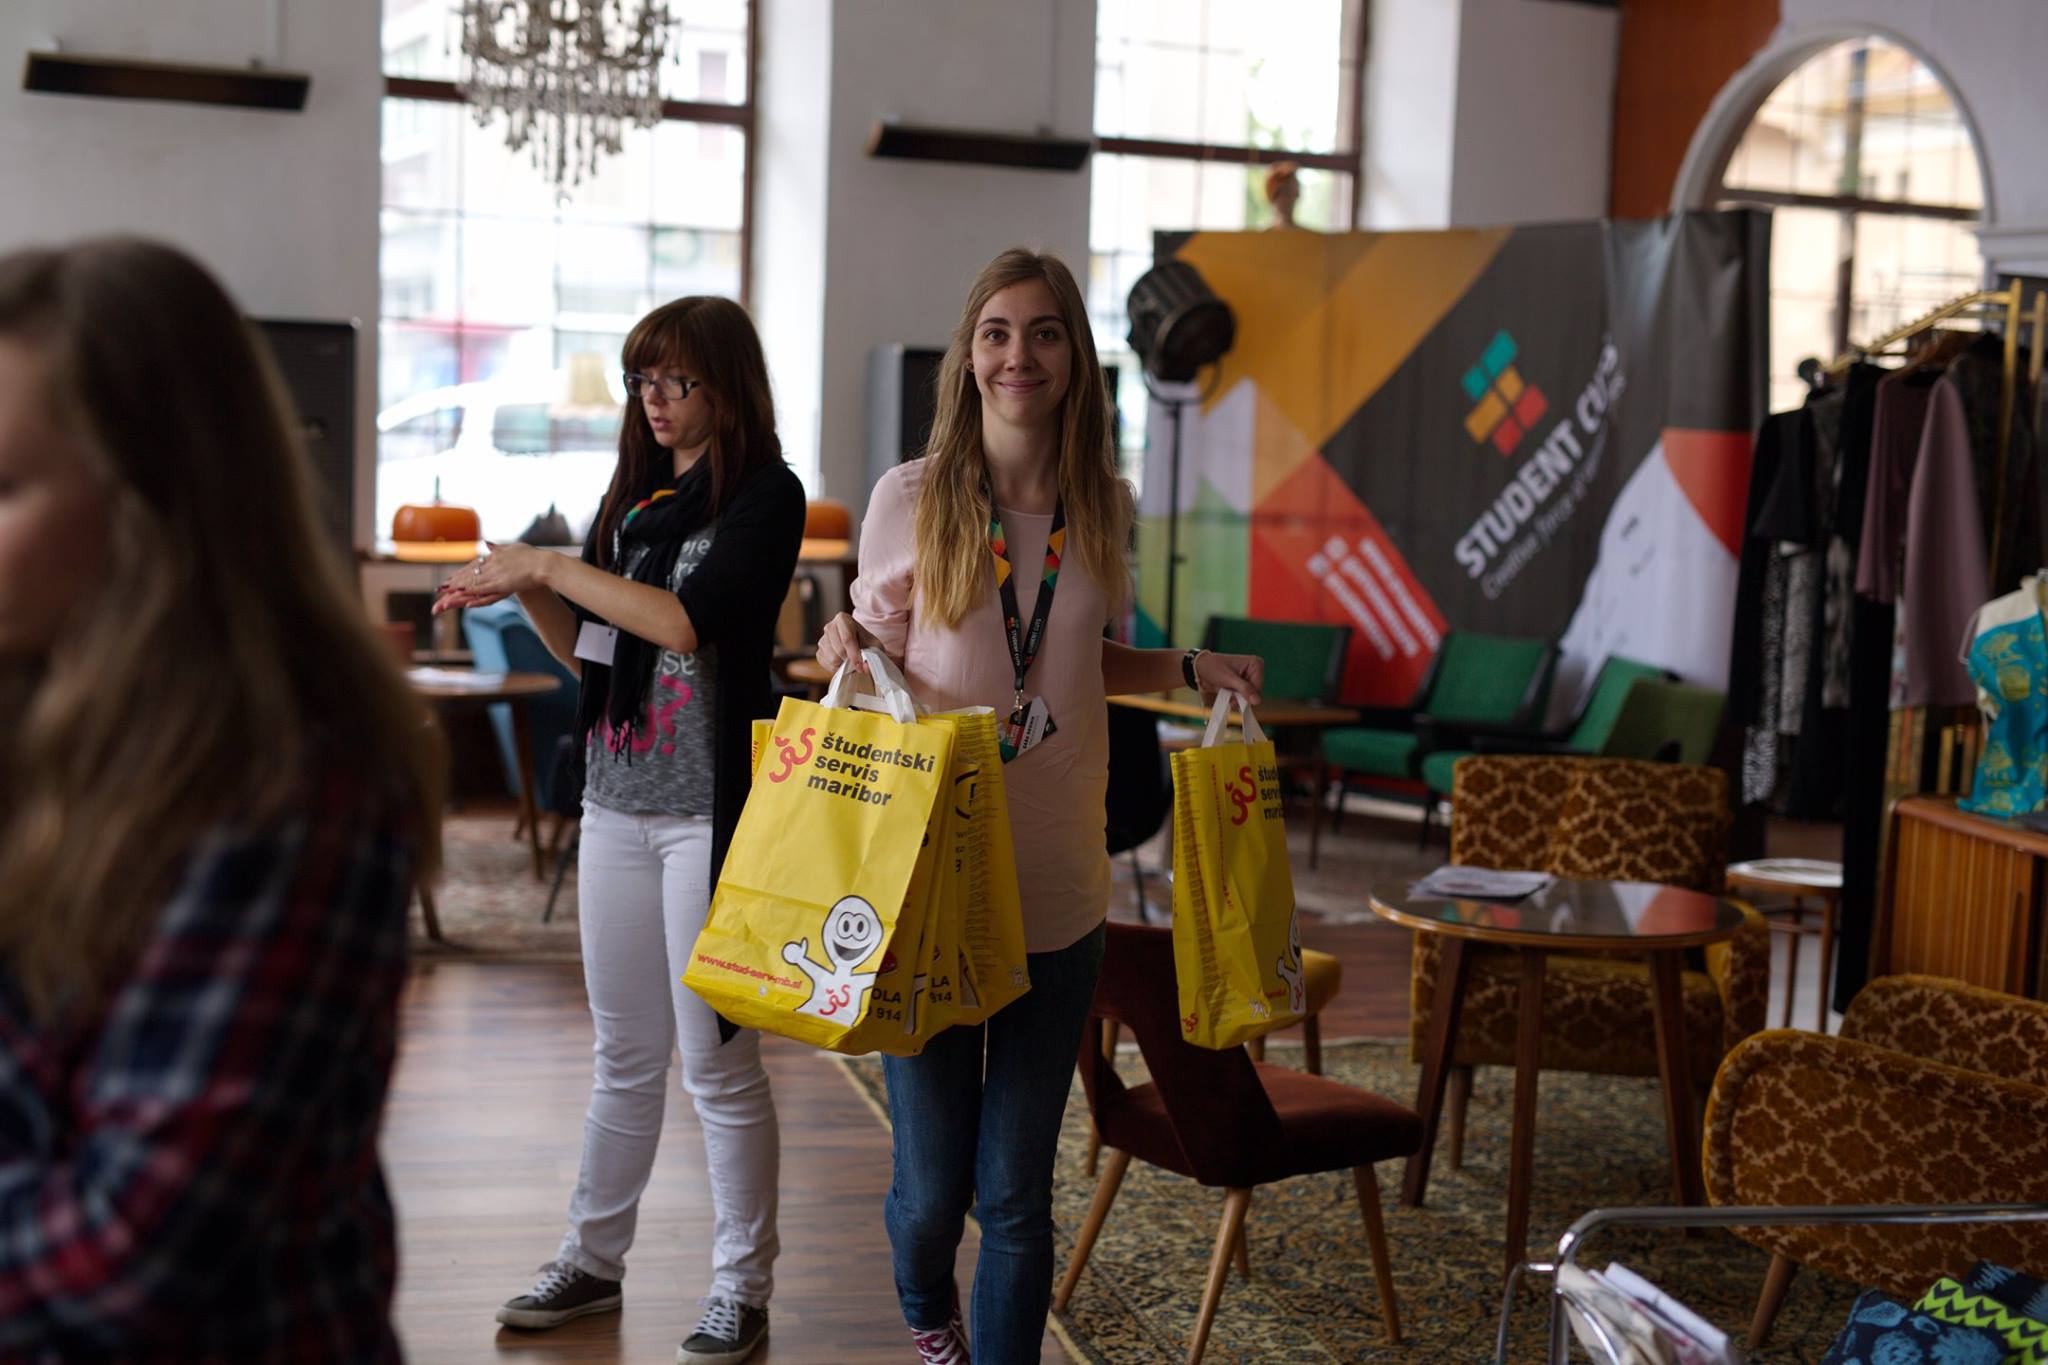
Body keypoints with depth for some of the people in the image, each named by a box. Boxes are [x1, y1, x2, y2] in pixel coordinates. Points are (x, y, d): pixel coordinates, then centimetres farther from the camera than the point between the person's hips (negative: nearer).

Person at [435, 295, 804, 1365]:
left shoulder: (764, 495, -8)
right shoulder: (633, 493, 14)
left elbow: (691, 620, -21)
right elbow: (586, 645, 19)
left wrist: (553, 567, -15)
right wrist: (522, 589, 1)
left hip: (707, 809, -7)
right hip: (616, 799, 7)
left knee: (716, 1058, 0)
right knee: (624, 1054, 15)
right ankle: (592, 1261, 26)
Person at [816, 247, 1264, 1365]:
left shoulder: (1102, 506, 5)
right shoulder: (910, 499, -4)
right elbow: (877, 661, 7)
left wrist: (1193, 668, 5)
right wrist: (843, 652, -15)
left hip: (1056, 893, 2)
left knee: (1015, 1190, 4)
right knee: (931, 1185, 5)